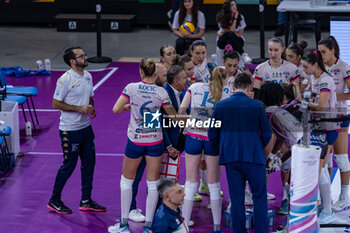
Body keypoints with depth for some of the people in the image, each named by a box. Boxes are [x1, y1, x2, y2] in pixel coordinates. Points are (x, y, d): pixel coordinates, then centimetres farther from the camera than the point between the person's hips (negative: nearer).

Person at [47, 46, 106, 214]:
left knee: (89, 163, 10)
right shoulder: (65, 79, -17)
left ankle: (86, 201, 21)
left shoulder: (88, 76, 7)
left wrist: (92, 108, -1)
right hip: (70, 130, -8)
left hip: (86, 127, 8)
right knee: (69, 165, 0)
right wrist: (79, 109, -20)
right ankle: (54, 200, 15)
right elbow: (56, 103, -16)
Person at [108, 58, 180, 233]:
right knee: (153, 184, 9)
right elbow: (174, 116, -1)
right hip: (155, 141, 1)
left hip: (135, 141, 0)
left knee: (127, 181, 15)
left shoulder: (131, 88, -11)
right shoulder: (161, 92, -8)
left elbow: (116, 109, -12)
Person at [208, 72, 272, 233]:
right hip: (254, 157, -2)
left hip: (231, 158, 2)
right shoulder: (256, 106, -5)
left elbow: (212, 135, 5)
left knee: (237, 199, 7)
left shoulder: (220, 106, 1)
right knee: (259, 197, 7)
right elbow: (267, 133, 0)